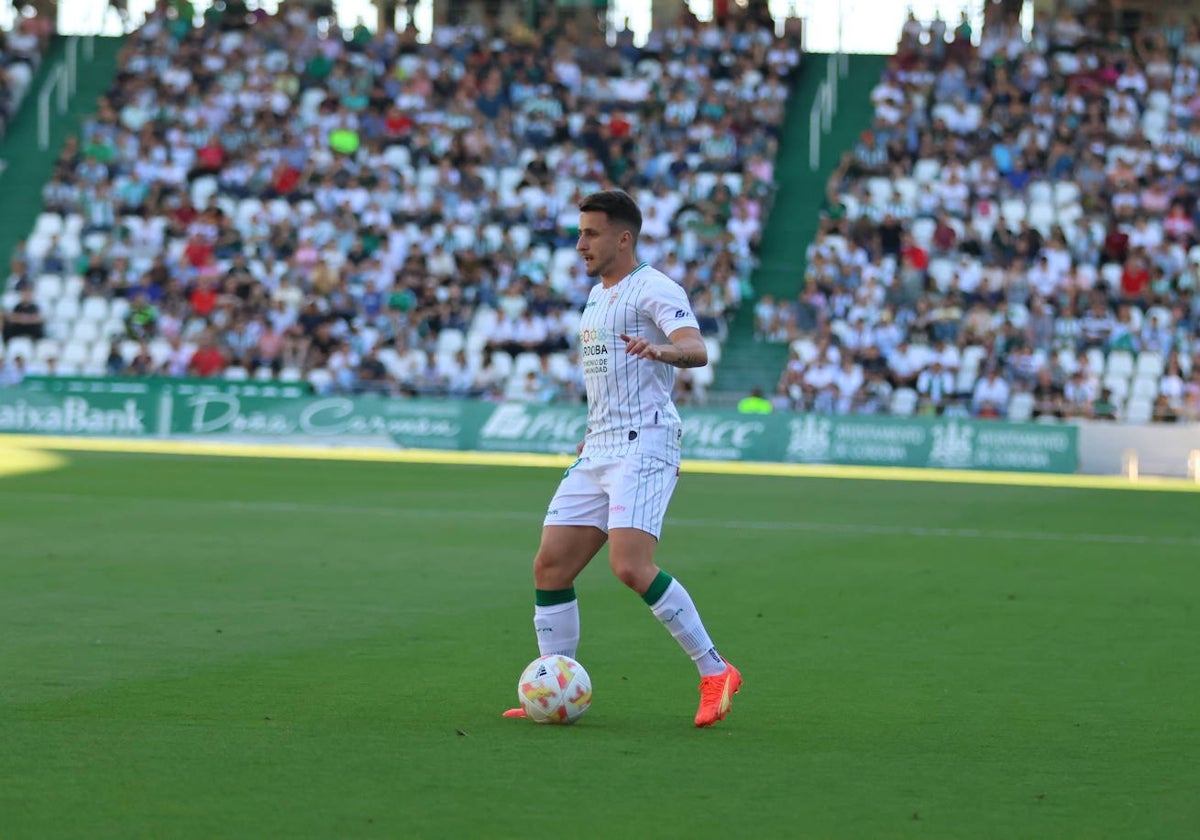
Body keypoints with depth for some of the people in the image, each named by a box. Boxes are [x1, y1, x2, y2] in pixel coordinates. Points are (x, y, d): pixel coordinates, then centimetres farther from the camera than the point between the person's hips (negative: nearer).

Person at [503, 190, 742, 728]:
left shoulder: (654, 289, -8)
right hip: (599, 450, 9)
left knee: (631, 567, -22)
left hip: (644, 444, -9)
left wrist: (662, 348, -46)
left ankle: (715, 673, -11)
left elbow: (696, 350, -25)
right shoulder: (597, 296, 21)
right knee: (550, 565, 1)